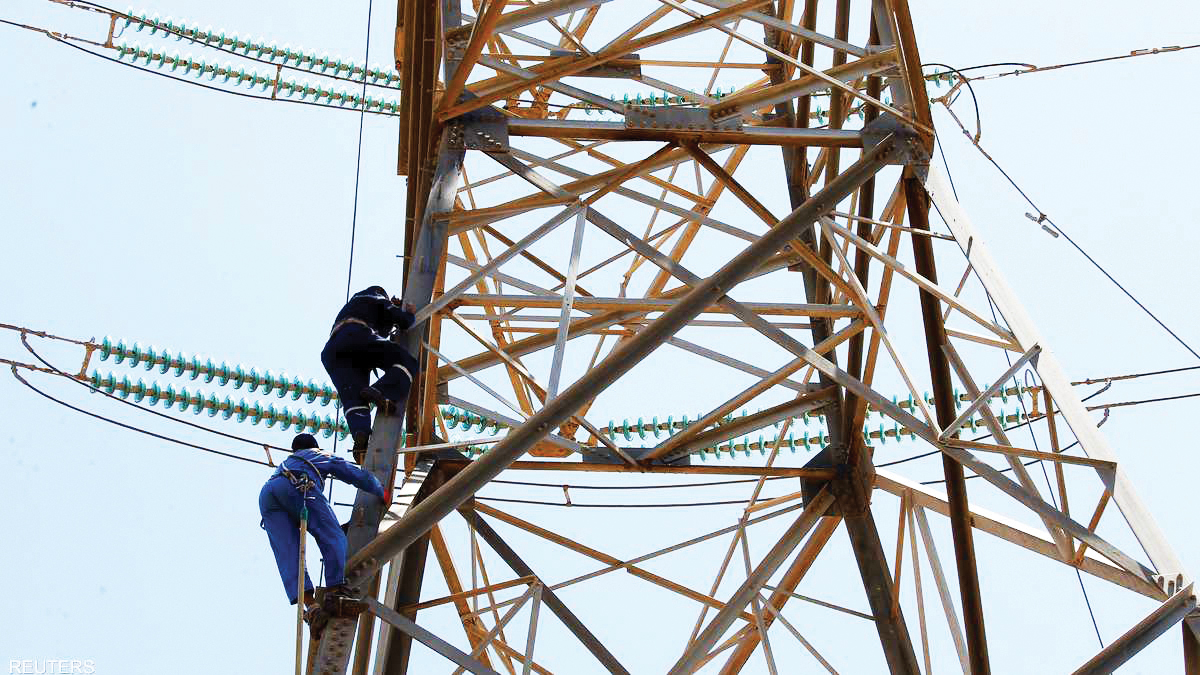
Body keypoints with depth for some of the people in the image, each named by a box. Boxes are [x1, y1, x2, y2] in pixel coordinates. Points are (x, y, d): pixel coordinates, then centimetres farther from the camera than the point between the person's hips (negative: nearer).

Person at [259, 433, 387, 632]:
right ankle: (335, 589, -31)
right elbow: (360, 476, 39)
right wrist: (382, 494, 55)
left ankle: (310, 604, -30)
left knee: (288, 554, -10)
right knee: (333, 537, -8)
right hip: (299, 486, -4)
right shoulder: (324, 457, 38)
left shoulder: (286, 462, 50)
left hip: (266, 494, 4)